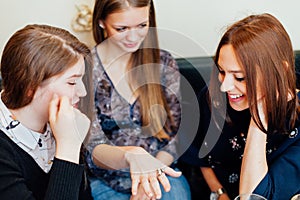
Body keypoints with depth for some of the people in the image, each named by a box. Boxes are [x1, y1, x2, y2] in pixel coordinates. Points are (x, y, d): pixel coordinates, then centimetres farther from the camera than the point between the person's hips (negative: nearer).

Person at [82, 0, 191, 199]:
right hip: (106, 183, -1)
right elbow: (92, 149, -13)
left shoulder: (164, 63, 3)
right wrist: (130, 155, -34)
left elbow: (174, 135, 5)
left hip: (159, 176, 2)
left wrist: (149, 179, -11)